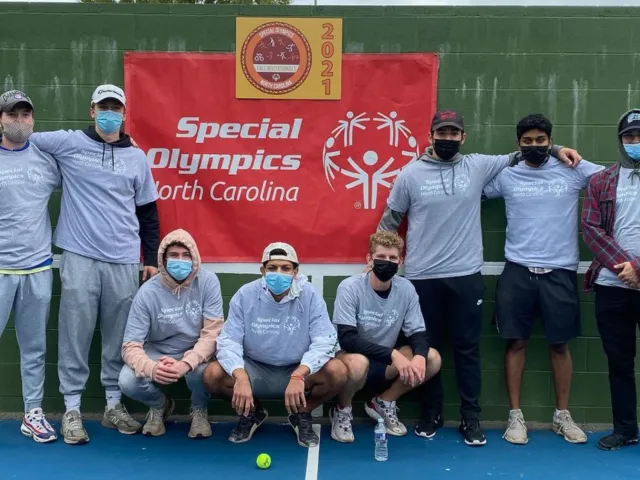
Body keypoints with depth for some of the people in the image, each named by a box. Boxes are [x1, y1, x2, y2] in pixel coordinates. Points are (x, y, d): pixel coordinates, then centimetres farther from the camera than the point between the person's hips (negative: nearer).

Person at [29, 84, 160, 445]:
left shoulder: (137, 158, 11)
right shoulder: (68, 143, 3)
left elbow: (148, 212, 13)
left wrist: (152, 259, 10)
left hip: (124, 262, 2)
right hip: (80, 257, -2)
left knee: (119, 336, 7)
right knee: (76, 333, 0)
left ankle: (114, 405, 20)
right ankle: (72, 409, 12)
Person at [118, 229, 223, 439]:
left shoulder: (208, 281, -18)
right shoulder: (148, 292, -19)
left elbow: (213, 333, -22)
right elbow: (131, 345, -21)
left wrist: (186, 363, -40)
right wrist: (151, 368, -45)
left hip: (195, 353, -1)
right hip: (157, 353, 1)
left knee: (200, 371, -35)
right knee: (127, 382, -27)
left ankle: (199, 411, 2)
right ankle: (159, 405, 10)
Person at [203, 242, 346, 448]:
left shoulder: (310, 296, -14)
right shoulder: (245, 295, -11)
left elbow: (324, 341, -21)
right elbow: (228, 341, -15)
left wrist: (299, 375, -38)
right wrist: (241, 377, -35)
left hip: (298, 370, -1)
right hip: (255, 370, 1)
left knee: (337, 371, -28)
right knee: (213, 374, -24)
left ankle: (302, 415, 4)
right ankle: (253, 413, 8)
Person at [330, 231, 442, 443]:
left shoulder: (406, 289, -7)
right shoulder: (350, 288, -20)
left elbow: (418, 333, -6)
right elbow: (346, 339, -27)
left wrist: (419, 355, -30)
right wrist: (393, 354, -36)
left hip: (384, 365, 5)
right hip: (353, 359, -5)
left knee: (432, 358, -16)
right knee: (357, 362, -38)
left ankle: (383, 404, 8)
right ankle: (342, 411, -3)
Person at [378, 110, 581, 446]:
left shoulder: (478, 166, 2)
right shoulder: (410, 173, 0)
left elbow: (519, 156, 16)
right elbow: (389, 220, 8)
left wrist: (555, 149, 3)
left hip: (466, 275, 1)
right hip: (421, 277, 0)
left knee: (467, 348, 7)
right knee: (428, 347, 11)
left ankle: (471, 418, 18)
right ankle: (431, 413, 26)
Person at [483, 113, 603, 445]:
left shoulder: (574, 170, 2)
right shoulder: (505, 175, 4)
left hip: (560, 271, 0)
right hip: (518, 271, 0)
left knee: (560, 343, 9)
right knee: (516, 342, 3)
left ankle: (562, 415, 24)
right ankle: (515, 416, 15)